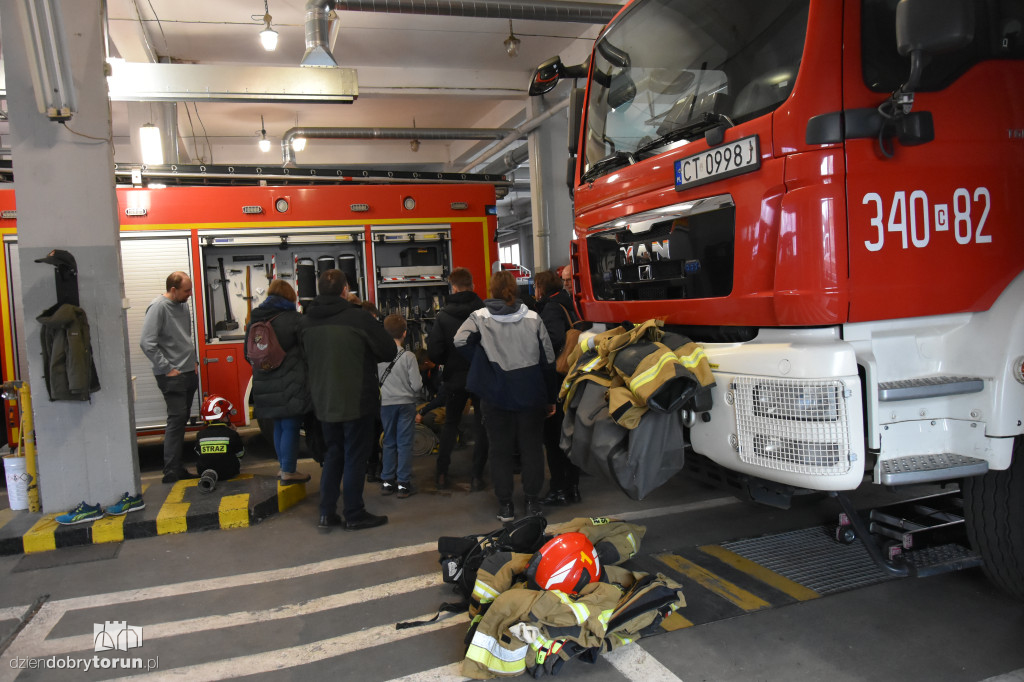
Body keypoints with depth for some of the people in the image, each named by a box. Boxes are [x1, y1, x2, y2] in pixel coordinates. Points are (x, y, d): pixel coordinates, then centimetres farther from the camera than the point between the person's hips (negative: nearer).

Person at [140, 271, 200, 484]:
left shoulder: (183, 305, 13)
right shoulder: (158, 307, -13)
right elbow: (147, 343, -19)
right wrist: (167, 368, -17)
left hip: (189, 373, 8)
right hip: (172, 376, -8)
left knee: (182, 421, 11)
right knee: (176, 420, -9)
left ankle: (177, 467, 19)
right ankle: (171, 472, -3)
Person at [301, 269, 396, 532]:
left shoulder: (307, 321, 0)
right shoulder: (358, 317, -17)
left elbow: (305, 359, 11)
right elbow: (389, 351, -10)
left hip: (323, 401, 5)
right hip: (357, 400, -5)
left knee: (333, 454, 18)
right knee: (355, 456, 6)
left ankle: (326, 514, 19)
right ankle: (354, 515, 14)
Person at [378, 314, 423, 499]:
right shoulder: (409, 356, -12)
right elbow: (416, 385, -12)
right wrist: (416, 395, 9)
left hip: (386, 403, 3)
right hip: (406, 403, -2)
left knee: (389, 443, 14)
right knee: (404, 443, 3)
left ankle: (387, 481, 18)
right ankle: (403, 483, 6)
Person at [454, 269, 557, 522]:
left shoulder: (480, 317, -4)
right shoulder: (533, 318, 1)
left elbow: (461, 341, -22)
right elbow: (548, 360, 3)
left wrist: (483, 360, -4)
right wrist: (550, 398, 11)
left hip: (496, 396, -1)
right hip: (531, 395, 1)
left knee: (500, 450, 9)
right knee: (532, 447, 12)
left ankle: (505, 506, 13)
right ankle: (533, 502, 16)